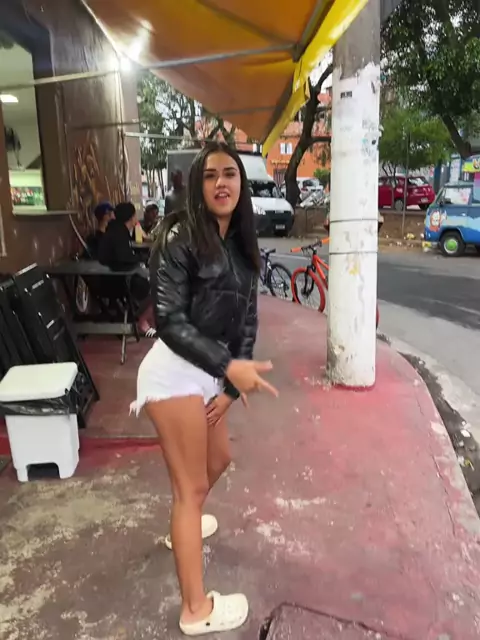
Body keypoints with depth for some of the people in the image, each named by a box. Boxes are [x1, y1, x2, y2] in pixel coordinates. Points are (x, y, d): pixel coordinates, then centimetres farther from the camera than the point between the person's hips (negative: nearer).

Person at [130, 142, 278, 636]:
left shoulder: (242, 245, 7)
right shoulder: (179, 238, -15)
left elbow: (247, 320, 8)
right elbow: (170, 322, -19)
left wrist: (230, 385, 1)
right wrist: (230, 367, -27)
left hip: (211, 372, 8)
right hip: (176, 372, -8)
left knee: (218, 459, 26)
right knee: (191, 485, 1)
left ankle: (182, 526, 55)